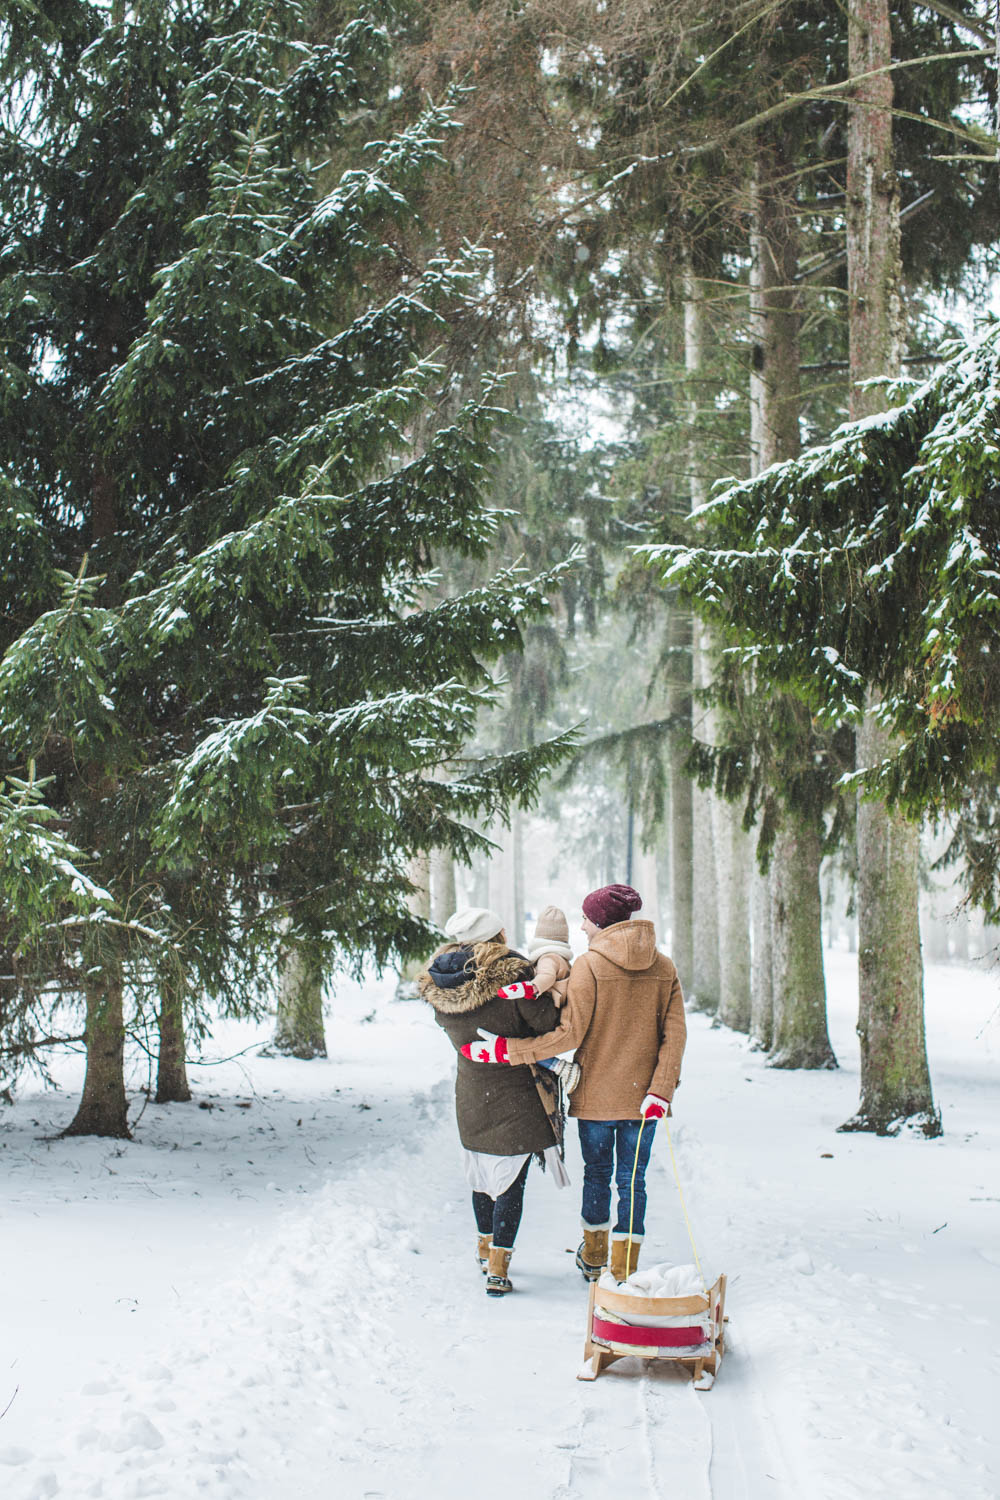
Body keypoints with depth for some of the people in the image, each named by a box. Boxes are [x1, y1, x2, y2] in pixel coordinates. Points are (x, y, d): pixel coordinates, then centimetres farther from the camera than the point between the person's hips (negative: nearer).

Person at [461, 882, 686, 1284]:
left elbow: (569, 1034, -15)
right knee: (632, 1179, 8)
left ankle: (594, 1258, 33)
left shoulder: (589, 965, -12)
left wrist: (506, 1049, -10)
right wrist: (659, 1092, -6)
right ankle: (624, 1273, 9)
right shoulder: (664, 968, 2)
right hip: (642, 1095, 2)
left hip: (597, 1092, -2)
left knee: (597, 1172, 16)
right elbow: (674, 1035, -4)